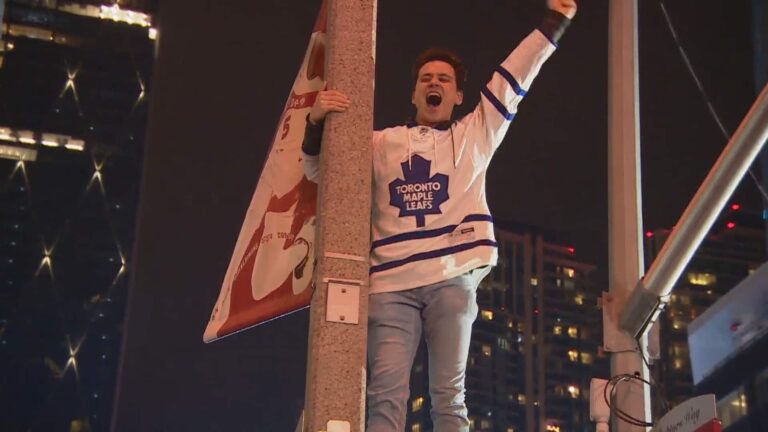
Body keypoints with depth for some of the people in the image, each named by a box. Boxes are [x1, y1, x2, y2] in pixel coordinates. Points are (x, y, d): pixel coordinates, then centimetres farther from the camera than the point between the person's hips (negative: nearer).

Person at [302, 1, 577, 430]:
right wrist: (318, 121, 1)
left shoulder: (475, 135, 20)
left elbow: (513, 80, 15)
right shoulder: (384, 143, 22)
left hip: (453, 280, 0)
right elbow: (320, 171, 19)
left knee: (449, 395, -2)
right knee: (387, 394, -9)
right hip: (391, 285, 1)